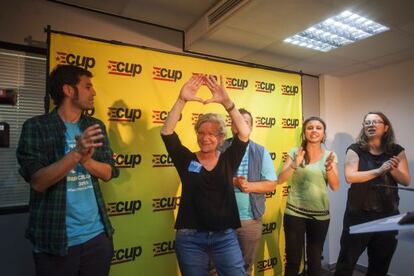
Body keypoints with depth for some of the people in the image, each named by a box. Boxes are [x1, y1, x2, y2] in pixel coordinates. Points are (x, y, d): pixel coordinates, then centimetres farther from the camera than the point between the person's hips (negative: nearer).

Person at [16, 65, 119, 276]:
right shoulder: (36, 127, -8)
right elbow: (38, 182, -15)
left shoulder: (96, 127, 4)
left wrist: (87, 160, -18)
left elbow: (108, 173, 1)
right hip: (55, 238, -4)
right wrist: (76, 153, -26)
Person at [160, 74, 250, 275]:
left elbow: (244, 134, -16)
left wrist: (226, 102, -26)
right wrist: (182, 100, -25)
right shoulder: (187, 160, -3)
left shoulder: (228, 160, -2)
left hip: (225, 237, 1)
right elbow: (166, 133, -15)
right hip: (190, 238, 0)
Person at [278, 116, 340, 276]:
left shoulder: (330, 156, 1)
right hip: (294, 213, -1)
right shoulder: (294, 153, -3)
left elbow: (335, 186, -7)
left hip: (320, 215, 2)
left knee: (315, 260, 15)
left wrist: (329, 166, -24)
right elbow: (280, 180, -9)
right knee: (293, 259, 6)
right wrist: (295, 164, -25)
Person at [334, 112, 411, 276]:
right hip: (359, 214, -3)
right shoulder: (355, 150, -7)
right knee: (346, 261, 5)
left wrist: (393, 169, -19)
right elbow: (350, 176, -19)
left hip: (388, 215, 4)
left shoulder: (396, 151, 2)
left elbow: (406, 181, 0)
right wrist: (379, 171, -26)